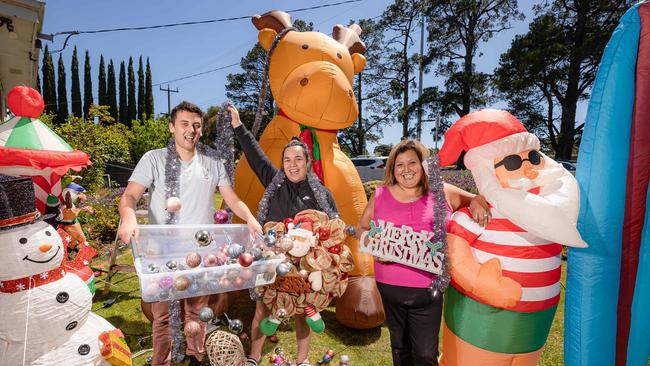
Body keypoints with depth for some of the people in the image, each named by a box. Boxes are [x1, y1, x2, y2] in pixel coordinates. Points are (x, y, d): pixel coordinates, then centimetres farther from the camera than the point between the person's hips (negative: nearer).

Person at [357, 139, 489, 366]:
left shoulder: (443, 193, -2)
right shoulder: (380, 195, 0)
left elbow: (479, 199, 8)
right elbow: (361, 229, 8)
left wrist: (477, 202, -16)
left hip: (429, 289, -1)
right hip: (390, 287, 2)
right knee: (400, 346, 23)